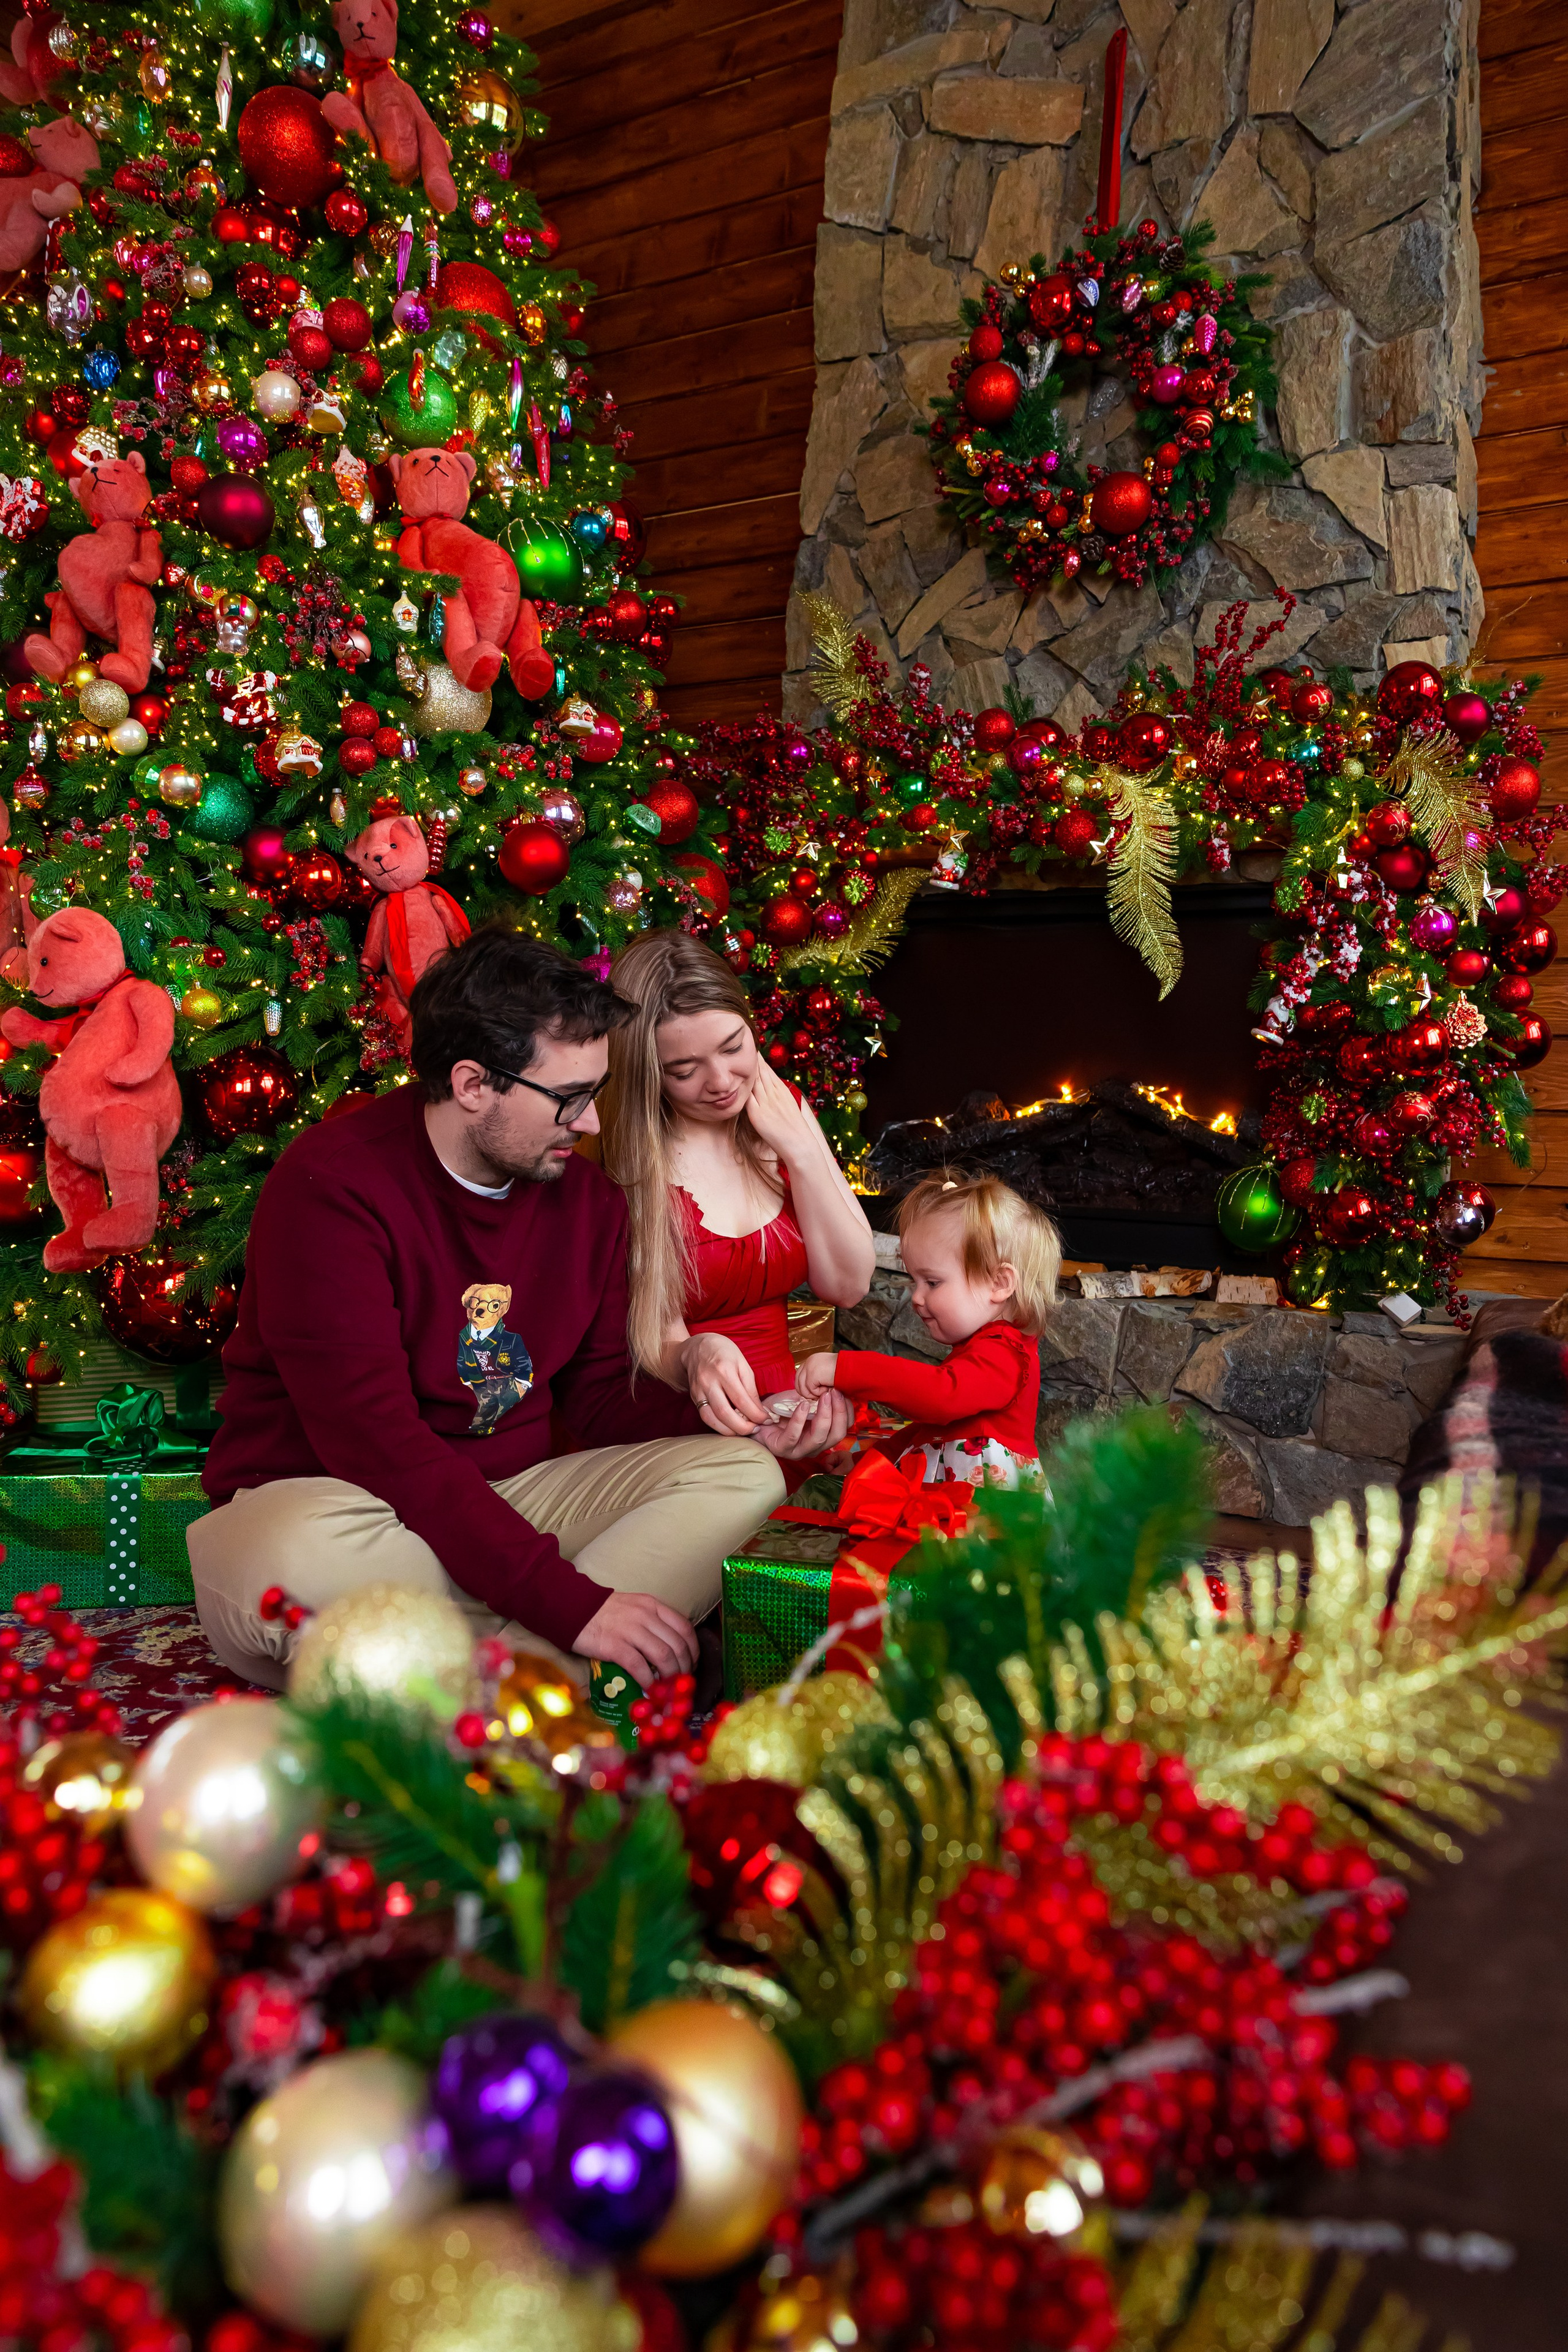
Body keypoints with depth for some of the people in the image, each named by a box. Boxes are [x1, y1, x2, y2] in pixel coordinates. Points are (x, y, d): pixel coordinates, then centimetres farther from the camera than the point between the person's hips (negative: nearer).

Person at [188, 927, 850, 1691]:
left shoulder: (585, 1196, 1)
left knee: (742, 1474, -11)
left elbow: (598, 1397, 9)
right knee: (295, 1558, -41)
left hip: (507, 1499, 6)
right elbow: (378, 1444, -27)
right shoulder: (330, 1188, -20)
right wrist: (567, 1602, -31)